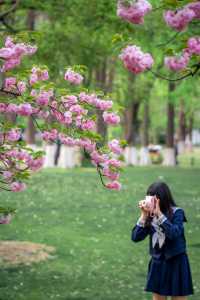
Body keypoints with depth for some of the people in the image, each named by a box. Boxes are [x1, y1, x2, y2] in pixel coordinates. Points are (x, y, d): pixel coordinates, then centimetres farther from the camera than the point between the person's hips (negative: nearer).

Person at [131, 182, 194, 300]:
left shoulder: (177, 212, -12)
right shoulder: (150, 216, 0)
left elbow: (174, 233, -29)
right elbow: (136, 237, -6)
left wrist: (159, 214, -27)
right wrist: (144, 216, -14)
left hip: (176, 262, -4)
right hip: (158, 263, 4)